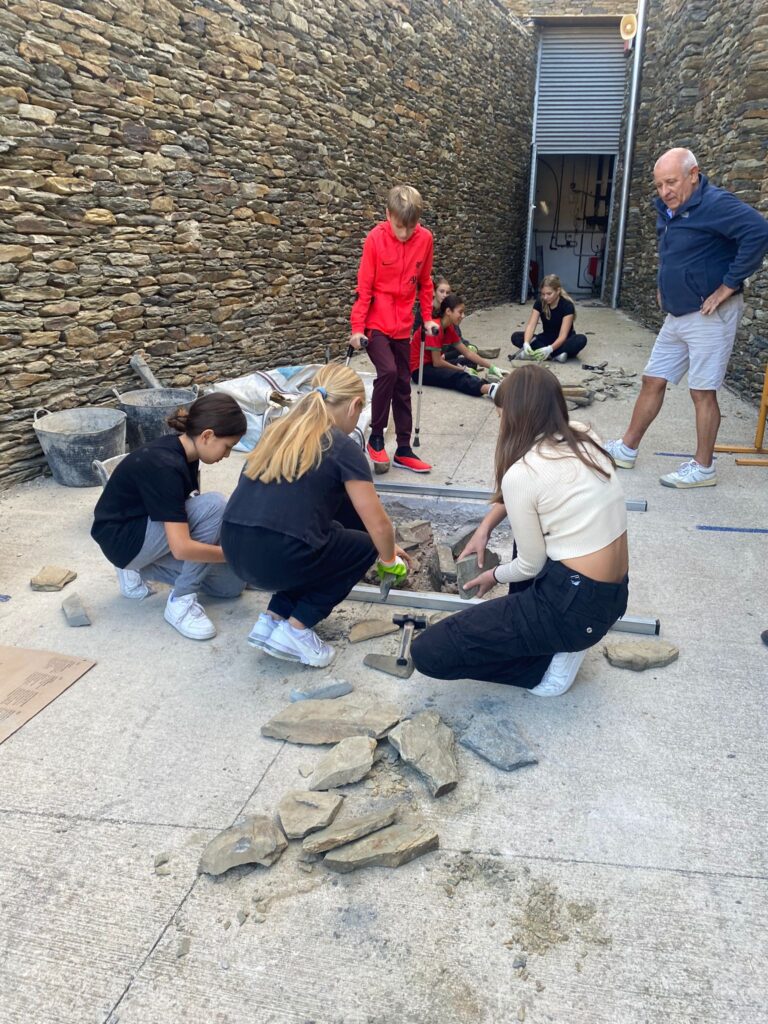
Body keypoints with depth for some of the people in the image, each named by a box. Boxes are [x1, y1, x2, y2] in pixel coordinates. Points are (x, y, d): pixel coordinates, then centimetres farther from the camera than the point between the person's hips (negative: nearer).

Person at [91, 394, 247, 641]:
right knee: (214, 506, -28)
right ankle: (181, 602, -16)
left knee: (232, 584, 2)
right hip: (123, 539, -9)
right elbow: (182, 548, -34)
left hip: (150, 529, 9)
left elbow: (187, 514, 7)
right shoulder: (164, 466, -30)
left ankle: (141, 569, 12)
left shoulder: (183, 451, -3)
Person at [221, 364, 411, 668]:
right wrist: (389, 560, 25)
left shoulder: (280, 431, 18)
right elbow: (378, 526, 0)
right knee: (364, 545, 19)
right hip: (277, 559, -7)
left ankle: (272, 619, 19)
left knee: (332, 534, 28)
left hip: (234, 550, 7)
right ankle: (295, 631, 9)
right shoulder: (343, 448, -2)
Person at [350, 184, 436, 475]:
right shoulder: (376, 238, -13)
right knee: (388, 372, -23)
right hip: (375, 322, -4)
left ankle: (404, 449, 16)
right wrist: (357, 327, -13)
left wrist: (427, 317, 10)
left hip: (402, 324, 4)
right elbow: (364, 286, -11)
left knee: (403, 385, 7)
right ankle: (375, 438, -5)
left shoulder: (425, 239, -3)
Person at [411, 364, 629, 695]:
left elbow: (530, 566, -6)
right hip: (613, 595, 9)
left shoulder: (521, 473, -18)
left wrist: (494, 576, 13)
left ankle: (550, 659, 1)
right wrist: (485, 526, 15)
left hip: (576, 604, -8)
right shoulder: (586, 439, 4)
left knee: (426, 653, -6)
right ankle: (524, 623, 26)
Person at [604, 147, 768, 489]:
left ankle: (703, 468, 9)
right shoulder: (667, 209, 9)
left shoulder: (715, 204, -18)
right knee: (653, 381, 12)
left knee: (702, 391, -2)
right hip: (676, 315, 9)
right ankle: (627, 449, 23)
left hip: (708, 316, -9)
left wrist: (729, 286, -26)